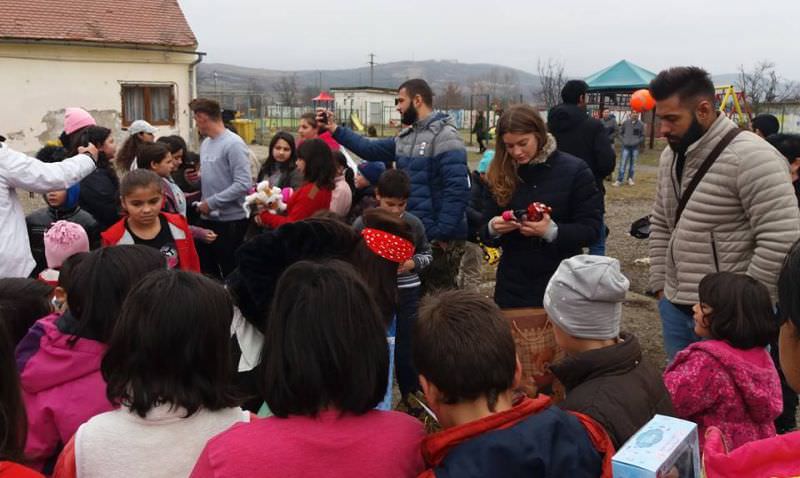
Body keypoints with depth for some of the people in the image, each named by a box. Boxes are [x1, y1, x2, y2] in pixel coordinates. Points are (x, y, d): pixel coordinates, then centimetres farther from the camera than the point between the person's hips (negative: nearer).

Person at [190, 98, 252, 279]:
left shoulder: (234, 144, -15)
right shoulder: (205, 143, 10)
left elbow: (243, 185, -22)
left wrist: (211, 203, -19)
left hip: (230, 220, -8)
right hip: (208, 219, 8)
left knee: (231, 273, 6)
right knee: (206, 271, 17)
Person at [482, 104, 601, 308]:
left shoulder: (575, 170, -7)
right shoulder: (501, 174, 0)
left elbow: (591, 229, -9)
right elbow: (485, 233, 4)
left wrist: (552, 231, -26)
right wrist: (493, 229, -19)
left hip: (560, 285, -2)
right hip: (513, 285, 2)